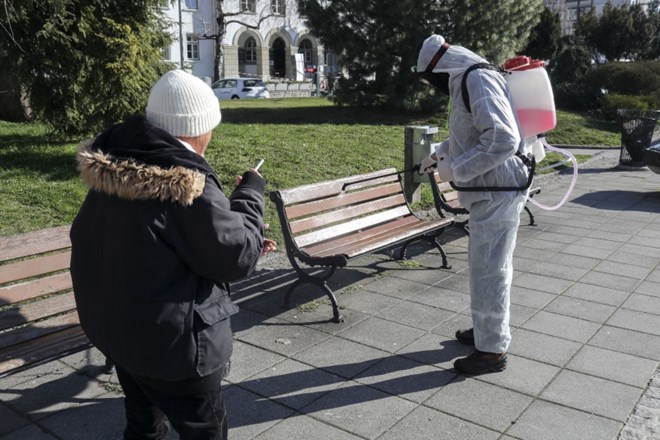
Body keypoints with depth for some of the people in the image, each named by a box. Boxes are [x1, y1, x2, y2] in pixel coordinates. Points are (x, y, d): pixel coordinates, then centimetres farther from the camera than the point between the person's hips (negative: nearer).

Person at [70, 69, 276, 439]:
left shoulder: (116, 164, -1)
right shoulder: (187, 184, -27)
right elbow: (237, 257, -18)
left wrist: (246, 241, 11)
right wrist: (252, 192, -5)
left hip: (114, 322, 8)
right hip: (168, 339, -8)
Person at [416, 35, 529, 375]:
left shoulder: (479, 82, -18)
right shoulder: (468, 83, 14)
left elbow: (503, 140, -28)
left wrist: (455, 169, -20)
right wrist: (439, 154, 18)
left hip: (497, 193, -10)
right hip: (489, 192, 10)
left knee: (488, 270, -2)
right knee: (487, 266, 20)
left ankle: (492, 350, 11)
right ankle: (487, 331, 36)